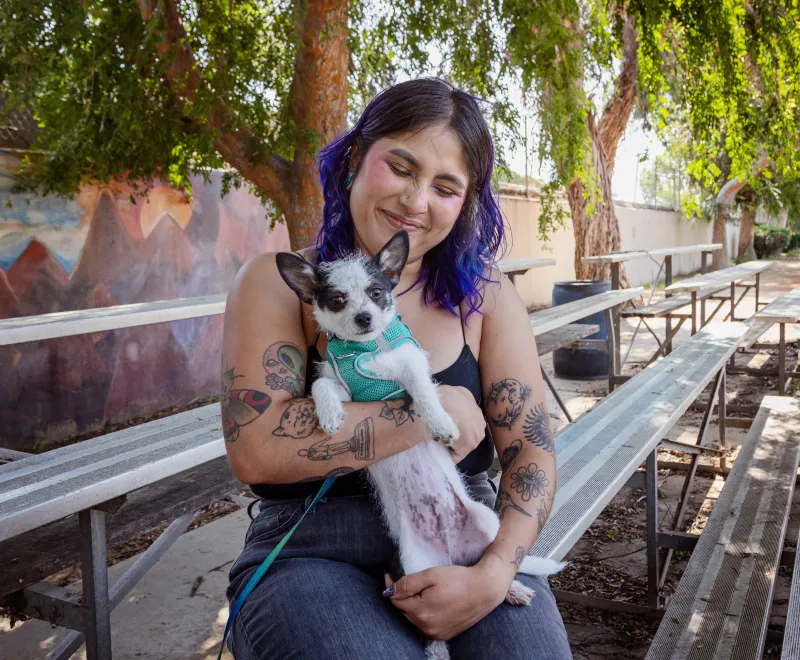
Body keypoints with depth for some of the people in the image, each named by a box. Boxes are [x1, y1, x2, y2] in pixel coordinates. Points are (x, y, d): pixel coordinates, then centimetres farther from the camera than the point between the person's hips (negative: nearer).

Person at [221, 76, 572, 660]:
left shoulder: (483, 292, 3)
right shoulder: (279, 282, -4)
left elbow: (531, 449, 0)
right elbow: (255, 449, -18)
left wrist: (493, 575, -17)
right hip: (314, 551, -1)